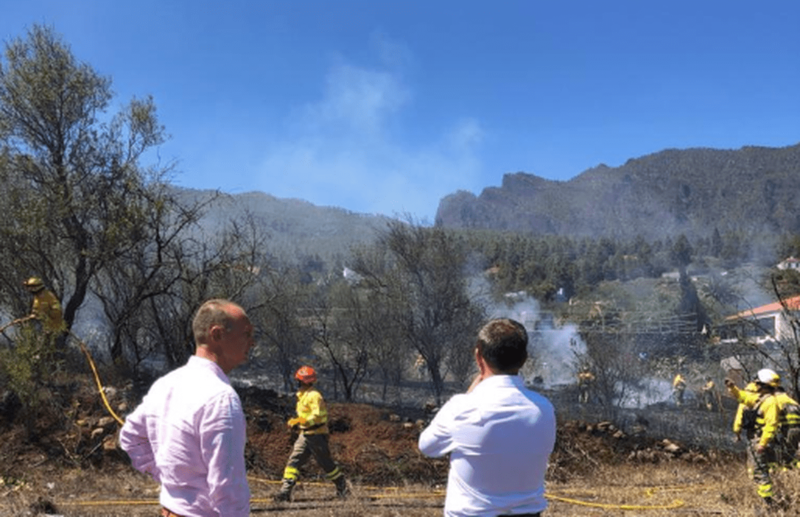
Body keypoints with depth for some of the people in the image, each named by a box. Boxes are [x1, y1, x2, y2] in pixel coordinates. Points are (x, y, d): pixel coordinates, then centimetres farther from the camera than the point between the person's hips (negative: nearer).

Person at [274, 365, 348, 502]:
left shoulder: (314, 396, -16)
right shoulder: (302, 395, 15)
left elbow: (318, 415, -26)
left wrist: (299, 421, -32)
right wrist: (296, 422, 12)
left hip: (316, 435, -9)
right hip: (304, 434, 9)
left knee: (326, 463, 3)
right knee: (293, 461, -2)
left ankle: (342, 487, 21)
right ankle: (286, 491, -5)